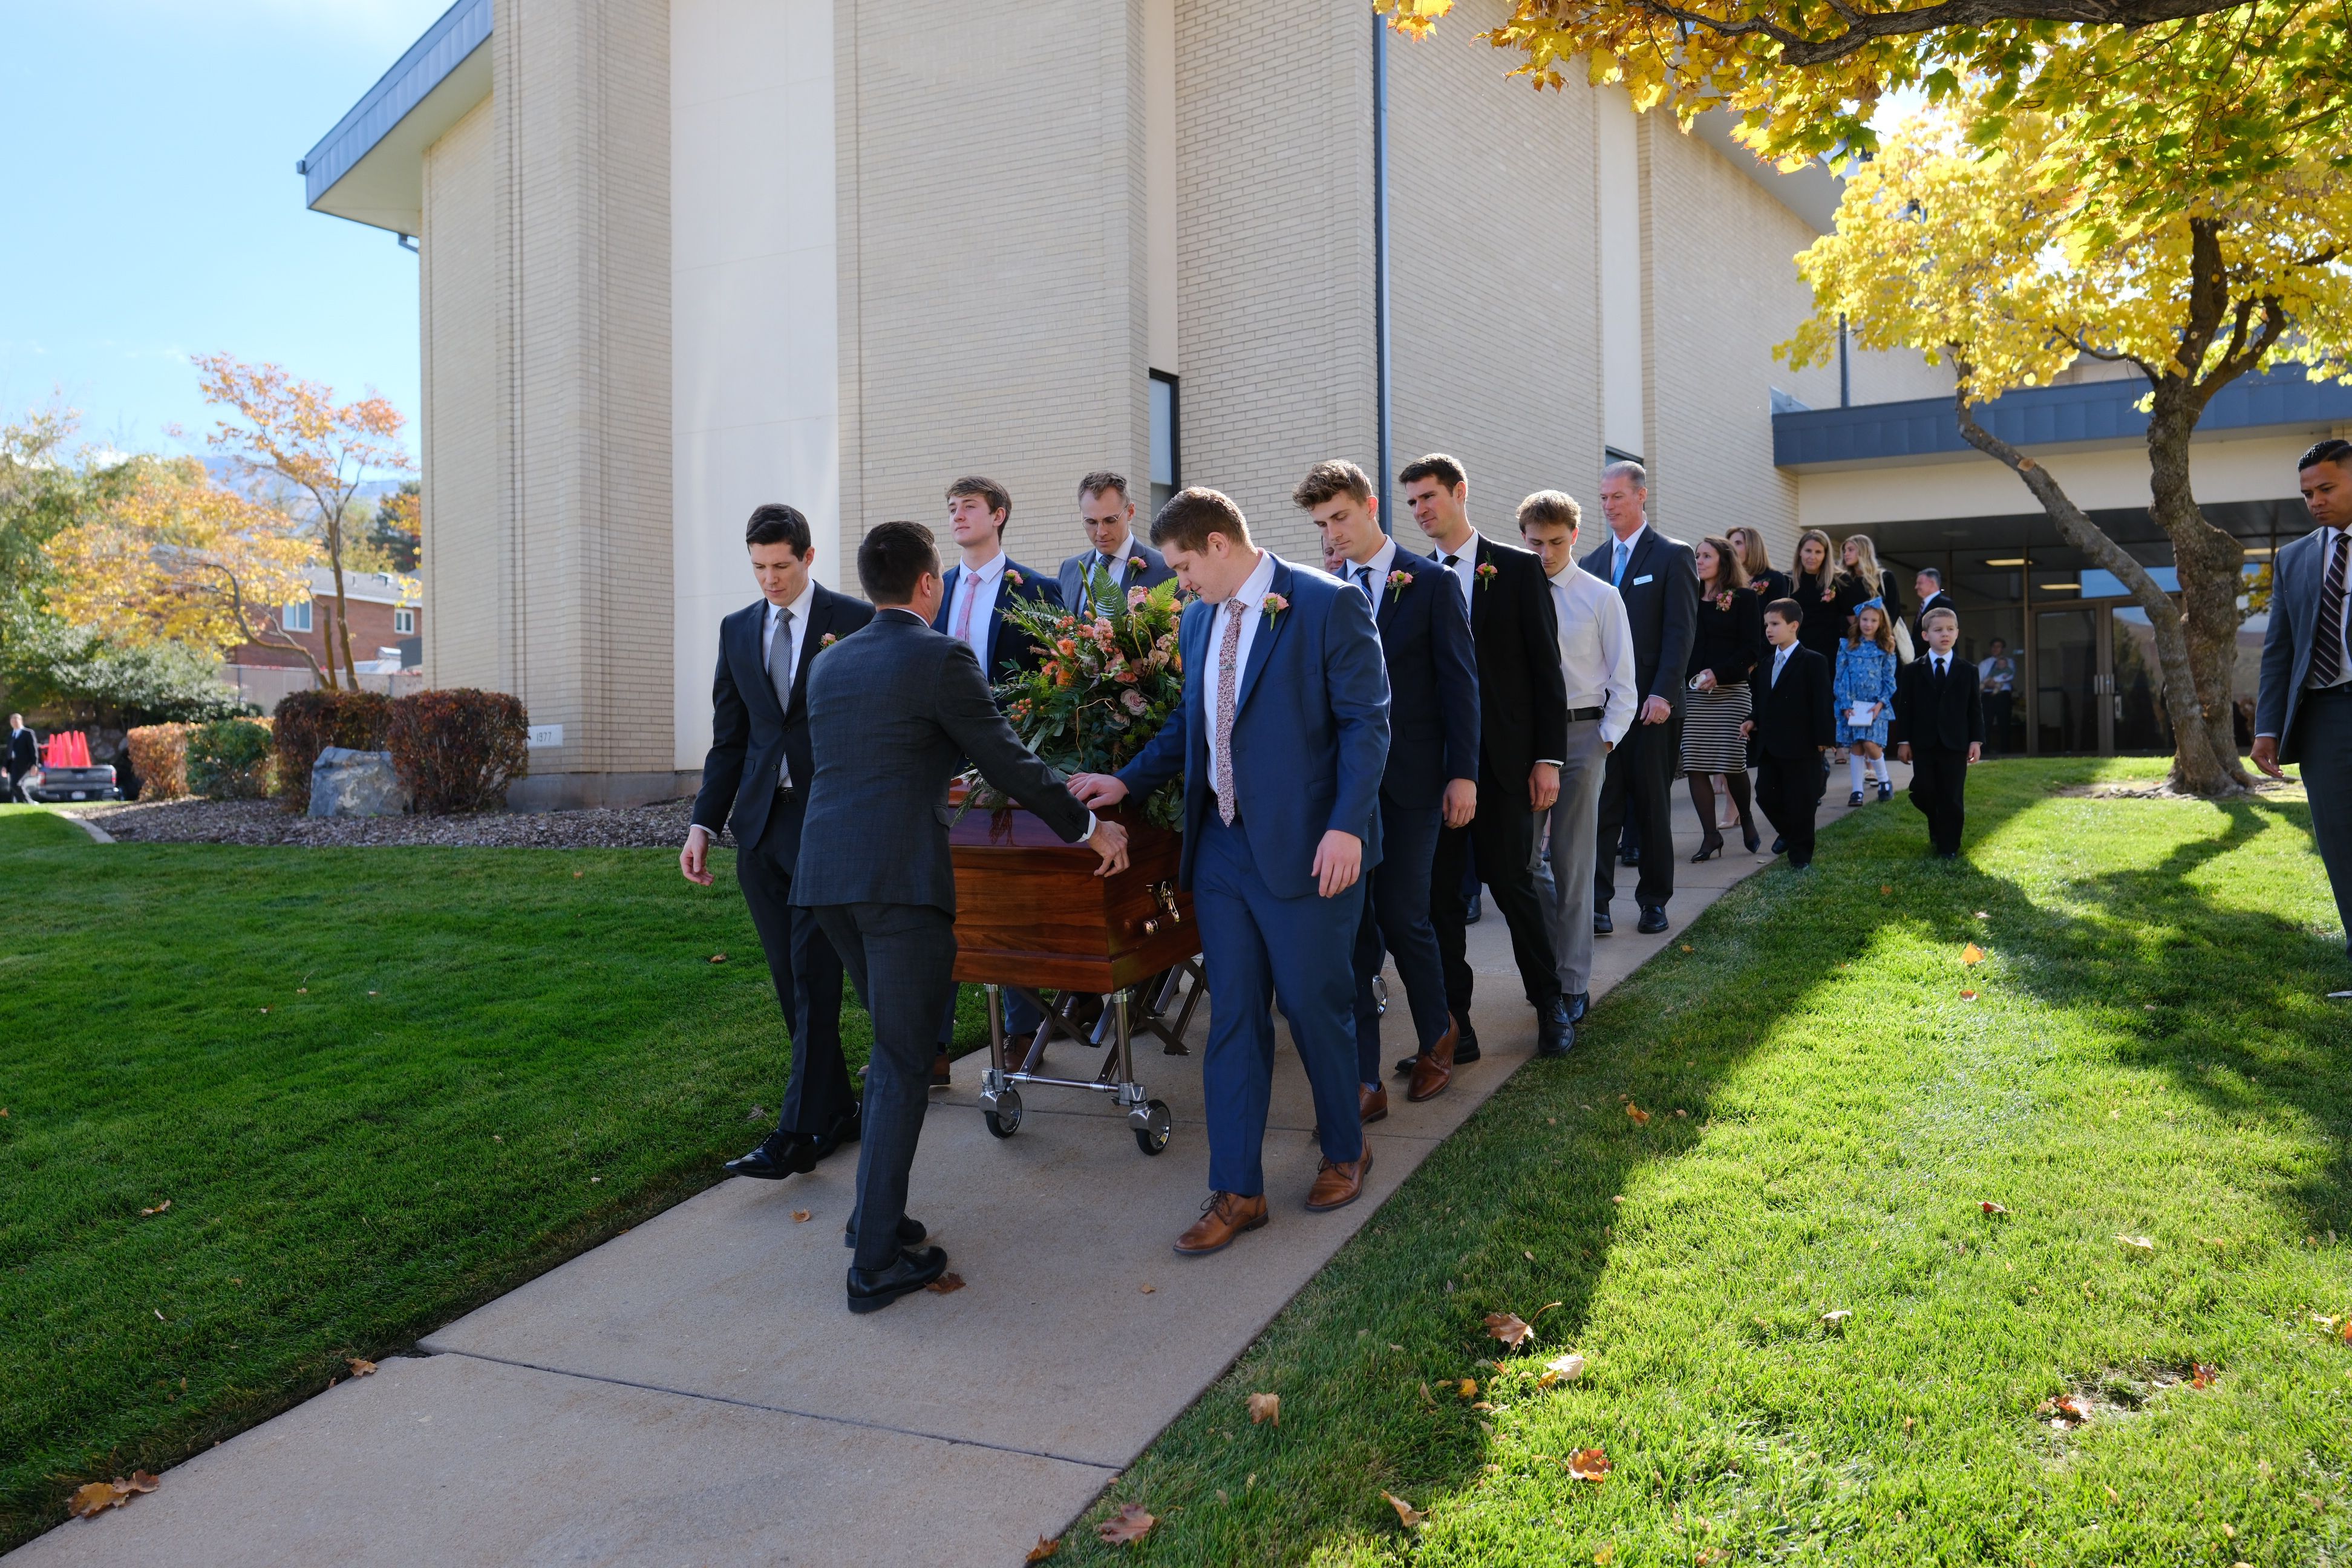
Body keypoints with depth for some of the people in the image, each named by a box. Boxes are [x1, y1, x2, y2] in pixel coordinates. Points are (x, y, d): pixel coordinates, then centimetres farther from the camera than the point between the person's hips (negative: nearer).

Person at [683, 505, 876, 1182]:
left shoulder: (855, 622, -3)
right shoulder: (737, 630, 13)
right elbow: (728, 738, 15)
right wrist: (703, 825, 6)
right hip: (761, 823, 6)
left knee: (813, 975, -8)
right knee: (791, 980, 10)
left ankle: (798, 1133, -4)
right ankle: (838, 1111, 22)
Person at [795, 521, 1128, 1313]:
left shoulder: (828, 663, 15)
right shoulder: (942, 658, -5)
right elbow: (1011, 763, -3)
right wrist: (1090, 827, 9)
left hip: (826, 874, 7)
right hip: (901, 877, -7)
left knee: (896, 1044, 22)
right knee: (902, 1064, 1)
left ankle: (876, 1211, 27)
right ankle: (877, 1261, 3)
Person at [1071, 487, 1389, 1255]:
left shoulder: (1328, 604, -9)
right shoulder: (1198, 622, 12)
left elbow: (1365, 722, -12)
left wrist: (1346, 825, -19)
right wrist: (1125, 781, 13)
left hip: (1305, 848, -6)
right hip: (1221, 847, 6)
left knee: (1317, 1009, 7)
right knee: (1233, 1018, 8)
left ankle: (1345, 1151, 32)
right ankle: (1236, 1191, 17)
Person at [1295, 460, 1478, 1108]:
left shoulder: (1430, 582, -1)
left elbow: (1460, 682, -3)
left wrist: (1463, 773, -7)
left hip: (1409, 777, -3)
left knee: (1401, 915, -4)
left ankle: (1436, 1035, 26)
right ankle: (1362, 1083, 7)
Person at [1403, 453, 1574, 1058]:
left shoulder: (1518, 569, 1)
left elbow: (1546, 669, -1)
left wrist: (1548, 758, -6)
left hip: (1501, 758, -3)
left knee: (1510, 882, 1)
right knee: (1440, 891, 4)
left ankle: (1549, 1001, 24)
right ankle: (1455, 1027, 13)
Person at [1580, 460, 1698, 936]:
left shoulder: (1672, 556, -2)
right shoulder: (1594, 561, 14)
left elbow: (1681, 631, -9)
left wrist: (1662, 694, -17)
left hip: (1651, 704, -4)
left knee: (1652, 807, 6)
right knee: (1601, 806, 0)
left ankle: (1654, 901, 18)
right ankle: (1596, 904, 1)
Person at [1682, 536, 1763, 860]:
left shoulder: (1744, 598, 2)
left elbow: (1752, 648, -4)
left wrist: (1719, 672, -16)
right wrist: (1685, 677, -4)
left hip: (1730, 691, -3)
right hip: (1692, 693, 3)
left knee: (1732, 763, -5)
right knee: (1694, 765, -3)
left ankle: (1746, 820, 22)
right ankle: (1711, 836, 4)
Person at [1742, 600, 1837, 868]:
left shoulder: (1813, 662, -7)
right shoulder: (1766, 663, 15)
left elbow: (1822, 704, -11)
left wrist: (1823, 740, -14)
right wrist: (1753, 721, 2)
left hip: (1801, 746, -7)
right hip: (1769, 746, 7)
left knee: (1800, 802, 0)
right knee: (1766, 796, 7)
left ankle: (1801, 854, 11)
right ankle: (1789, 833, 32)